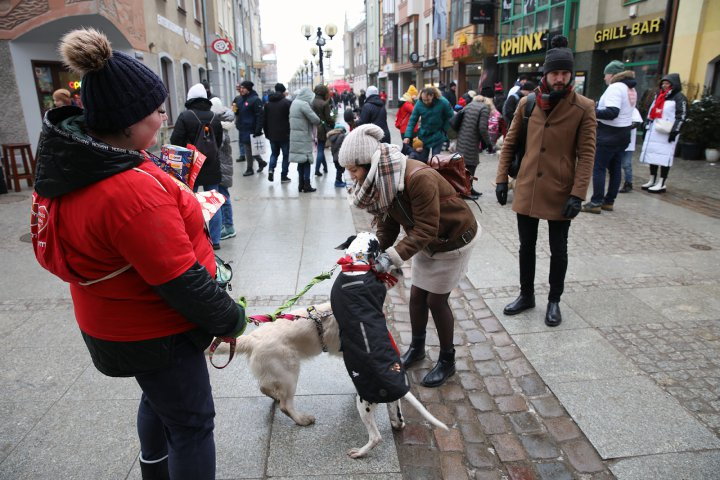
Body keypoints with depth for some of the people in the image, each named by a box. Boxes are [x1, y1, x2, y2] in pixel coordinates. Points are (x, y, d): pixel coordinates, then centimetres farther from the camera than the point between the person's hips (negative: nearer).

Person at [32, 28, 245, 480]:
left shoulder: (68, 163, -5)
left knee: (159, 396, 32)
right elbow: (182, 282, -29)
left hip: (113, 321, 10)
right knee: (192, 422, 11)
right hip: (154, 332, -10)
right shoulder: (133, 190, -35)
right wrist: (230, 319, -13)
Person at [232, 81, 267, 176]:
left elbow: (259, 116, -17)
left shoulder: (255, 100, -13)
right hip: (242, 129, 8)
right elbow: (237, 113, 24)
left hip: (250, 129, -8)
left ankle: (249, 169, 12)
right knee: (249, 149, 14)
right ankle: (261, 162, 31)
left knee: (249, 150, -1)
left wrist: (258, 131, -22)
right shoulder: (238, 99, 11)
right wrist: (234, 109, -1)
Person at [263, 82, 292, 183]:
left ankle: (271, 169, -4)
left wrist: (267, 133, 15)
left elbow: (264, 120, 10)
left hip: (272, 134, 5)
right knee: (286, 155, 7)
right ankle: (284, 176, 8)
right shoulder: (287, 103, -10)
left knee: (274, 153, 20)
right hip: (285, 134, -4)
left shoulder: (268, 103, 8)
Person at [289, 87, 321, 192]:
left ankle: (301, 185, 16)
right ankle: (306, 185, 2)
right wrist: (319, 121, 5)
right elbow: (315, 119, -17)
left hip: (295, 137, 8)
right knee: (306, 161, 0)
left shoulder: (294, 103, 11)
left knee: (301, 161, 13)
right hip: (304, 137, -8)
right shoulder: (304, 104, -16)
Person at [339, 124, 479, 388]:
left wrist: (393, 256, -40)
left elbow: (426, 229, -34)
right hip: (427, 241, 7)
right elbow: (387, 223, -7)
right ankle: (417, 347, 36)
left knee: (436, 299, 0)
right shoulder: (380, 180, -12)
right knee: (417, 295, 12)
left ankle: (447, 361, 21)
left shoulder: (419, 178, -37)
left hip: (455, 238, -7)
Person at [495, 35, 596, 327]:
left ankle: (554, 301, 28)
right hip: (527, 189, 3)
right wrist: (501, 179, 2)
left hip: (560, 192, -2)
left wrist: (578, 194, -14)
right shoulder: (526, 103, 2)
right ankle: (526, 295, 32)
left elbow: (586, 154, -8)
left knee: (558, 250, 10)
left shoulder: (583, 108, -6)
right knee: (526, 246, 14)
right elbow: (510, 143, 7)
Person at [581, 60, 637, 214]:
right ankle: (609, 201, 16)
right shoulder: (631, 89, 15)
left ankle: (596, 202, -3)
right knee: (615, 169, 10)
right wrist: (597, 109, 14)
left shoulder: (615, 87, -15)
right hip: (623, 133, 9)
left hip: (610, 134, -9)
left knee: (598, 168, -4)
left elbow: (612, 112, -25)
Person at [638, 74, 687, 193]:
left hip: (666, 133, -7)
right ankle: (652, 180, 14)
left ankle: (662, 184, -7)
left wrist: (674, 131, -16)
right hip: (654, 131, 7)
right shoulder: (658, 96, 20)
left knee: (664, 157, -9)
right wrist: (647, 127, 19)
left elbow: (681, 116, -8)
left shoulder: (679, 98, -2)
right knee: (651, 154, 6)